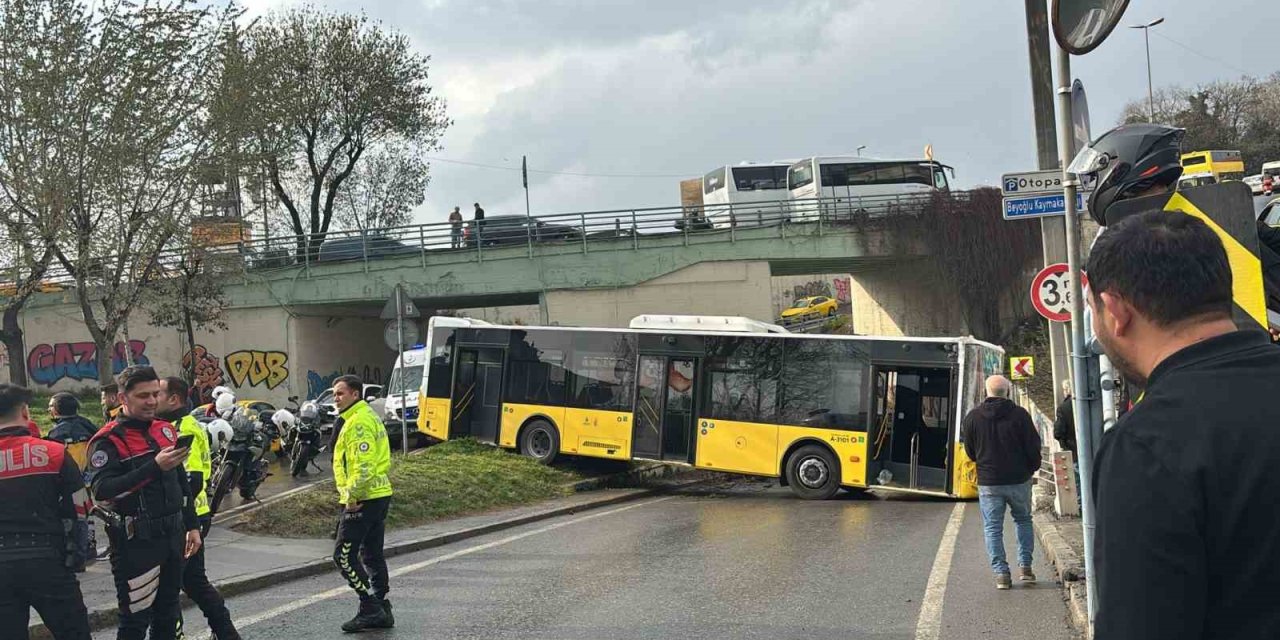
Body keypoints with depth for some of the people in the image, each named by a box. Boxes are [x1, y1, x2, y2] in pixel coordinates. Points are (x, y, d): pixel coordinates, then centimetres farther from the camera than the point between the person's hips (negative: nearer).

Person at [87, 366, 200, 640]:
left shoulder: (165, 430, 10)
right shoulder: (109, 440, -12)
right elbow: (102, 490, -26)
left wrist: (192, 525, 17)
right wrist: (155, 467, -31)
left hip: (172, 535, 7)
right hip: (136, 542, -7)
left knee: (167, 614, 16)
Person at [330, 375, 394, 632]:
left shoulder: (358, 421, -15)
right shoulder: (368, 416, 17)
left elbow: (364, 465, -24)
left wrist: (351, 498, -18)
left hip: (363, 500, -10)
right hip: (379, 495, 10)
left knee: (344, 556, -5)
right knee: (372, 555, 15)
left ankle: (370, 608, -4)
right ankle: (381, 610, 20)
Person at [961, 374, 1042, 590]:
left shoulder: (973, 417, -3)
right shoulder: (1020, 415, -8)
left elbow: (970, 451, 6)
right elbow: (1033, 447, -4)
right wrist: (1031, 468, 14)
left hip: (988, 482, 0)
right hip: (1019, 479, 0)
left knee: (993, 528, 6)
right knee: (1023, 520, 20)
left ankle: (1001, 573, 2)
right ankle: (1025, 566, 16)